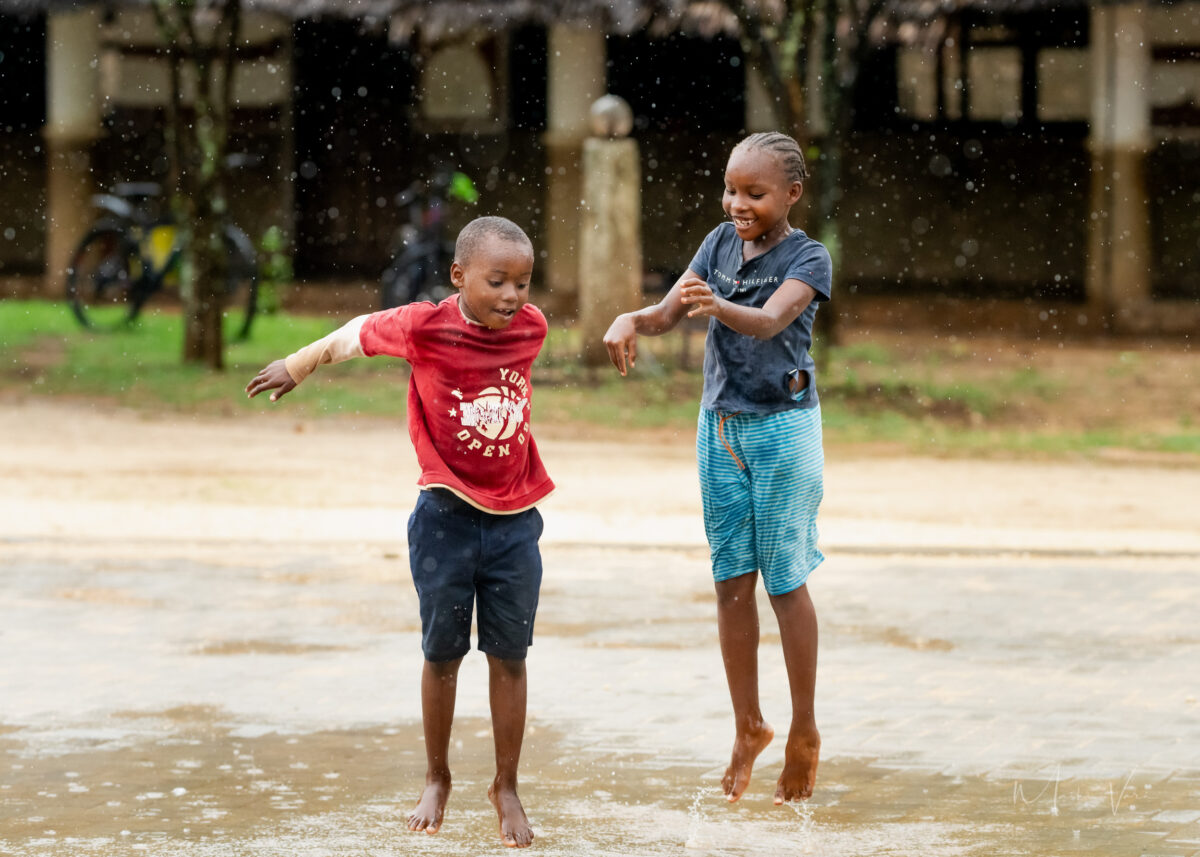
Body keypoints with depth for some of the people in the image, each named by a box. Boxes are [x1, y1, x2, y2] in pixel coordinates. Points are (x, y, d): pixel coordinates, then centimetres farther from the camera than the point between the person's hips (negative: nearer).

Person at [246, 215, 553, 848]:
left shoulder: (531, 328, -4)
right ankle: (437, 778, 25)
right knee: (442, 652, 8)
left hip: (515, 519, 2)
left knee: (508, 655, 5)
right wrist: (296, 368, 15)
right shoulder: (425, 328, -12)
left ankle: (506, 787, 15)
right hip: (447, 515, -2)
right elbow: (356, 335, 4)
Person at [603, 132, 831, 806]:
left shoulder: (808, 257, -10)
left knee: (785, 580, -1)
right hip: (721, 423, 5)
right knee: (732, 581, 6)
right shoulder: (721, 244, 6)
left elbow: (771, 320, -27)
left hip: (783, 427, -5)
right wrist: (631, 321, -23)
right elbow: (669, 312, 0)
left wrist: (719, 307, -47)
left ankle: (805, 731, 11)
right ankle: (749, 727, 17)